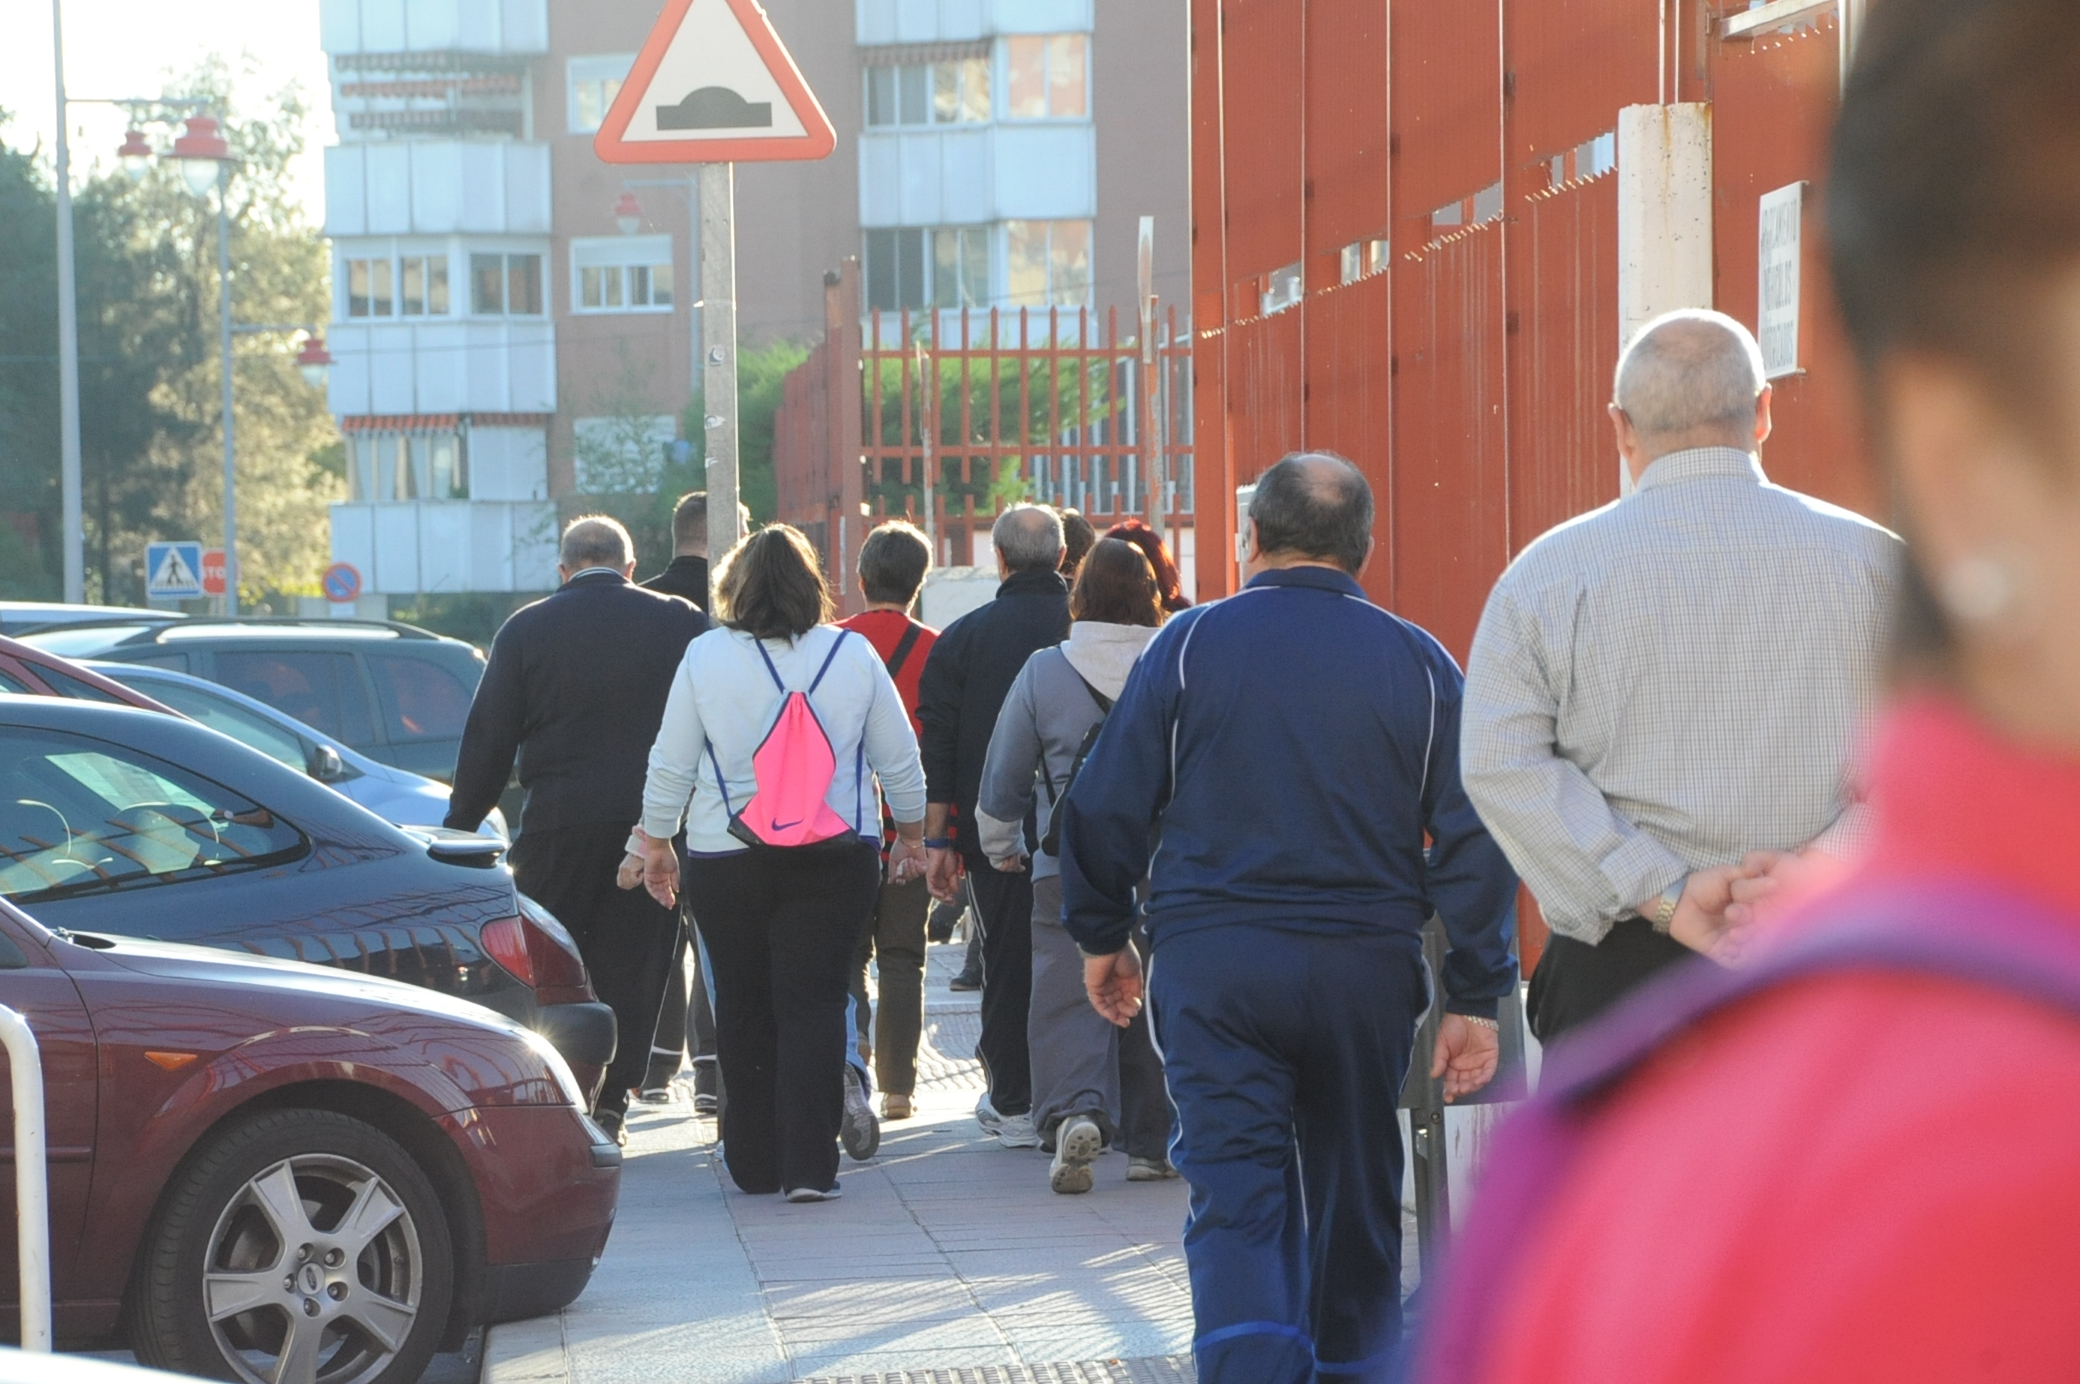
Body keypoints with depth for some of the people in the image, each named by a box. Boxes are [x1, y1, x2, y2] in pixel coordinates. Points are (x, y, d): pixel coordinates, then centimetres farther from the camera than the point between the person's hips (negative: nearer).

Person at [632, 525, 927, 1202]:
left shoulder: (704, 656, -2)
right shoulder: (854, 654, 1)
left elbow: (669, 764, 2)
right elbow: (899, 759, 8)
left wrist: (655, 843, 14)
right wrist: (911, 833, 22)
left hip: (727, 860, 0)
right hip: (838, 859, 0)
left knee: (744, 1009, 10)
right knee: (814, 1003, -1)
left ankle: (754, 1161, 17)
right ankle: (809, 1165, -8)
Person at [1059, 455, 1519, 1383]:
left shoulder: (1189, 644, -1)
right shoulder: (1420, 663, 3)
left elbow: (1107, 805, 1)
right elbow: (1471, 838, 1)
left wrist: (1101, 937, 14)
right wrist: (1475, 999, 4)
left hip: (1212, 963, -2)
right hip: (1368, 972, 2)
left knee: (1236, 1199, -3)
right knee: (1356, 1194, 15)